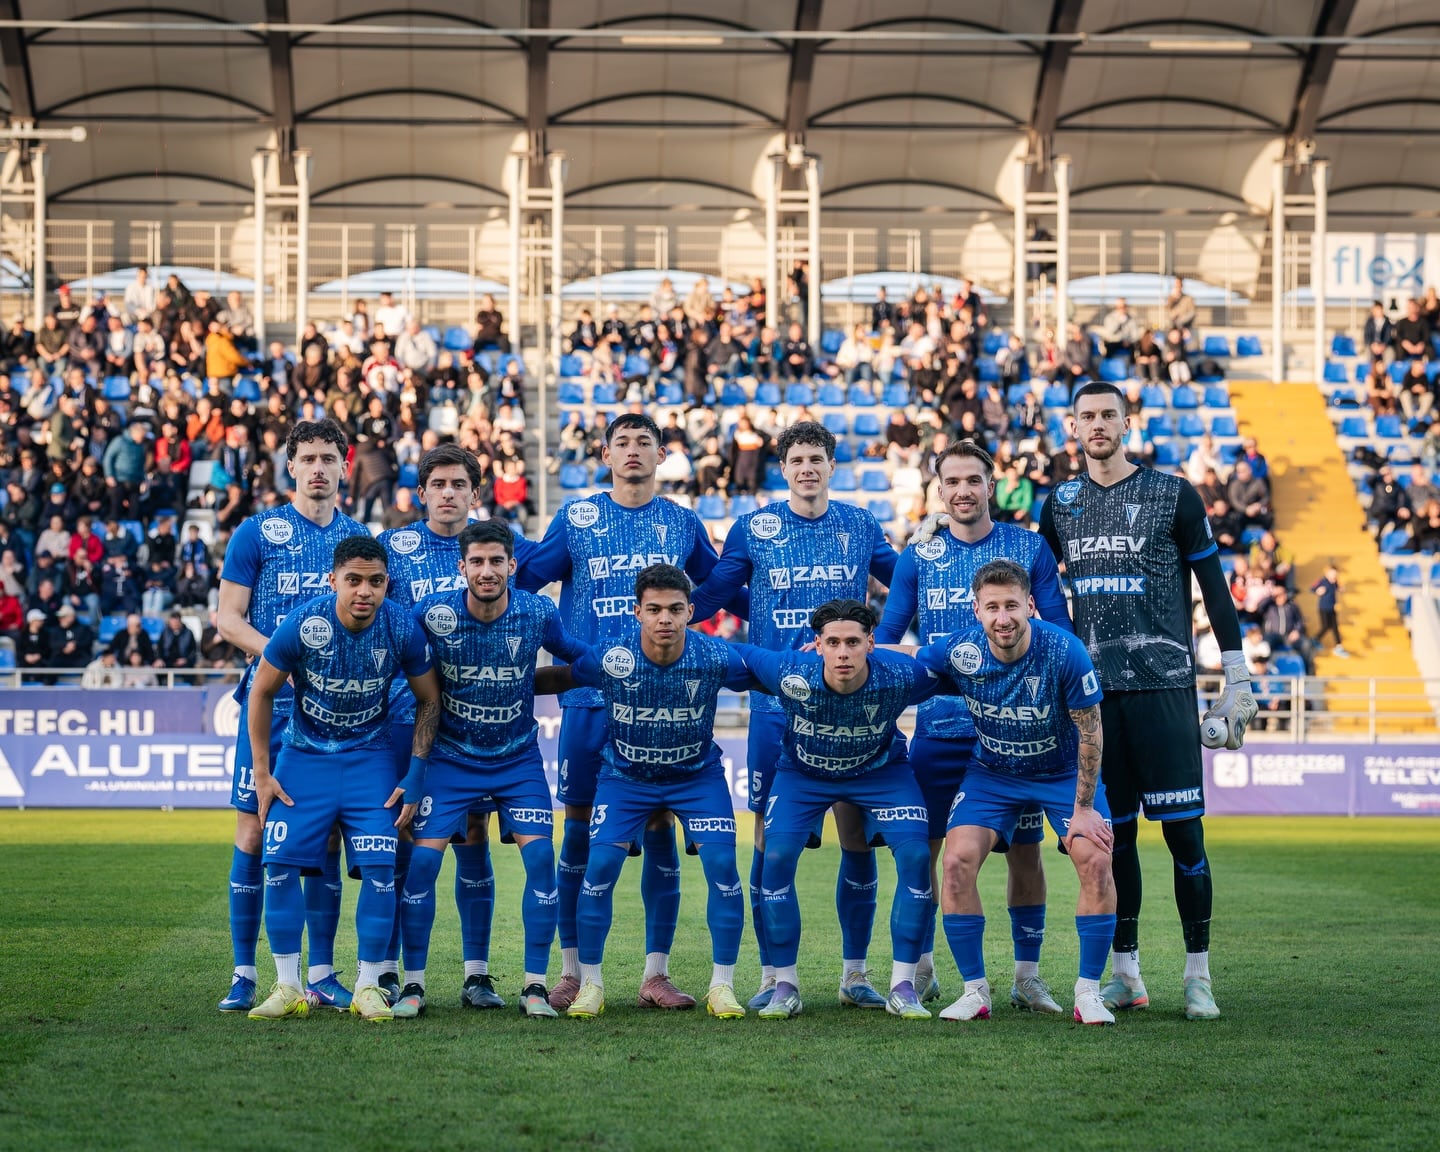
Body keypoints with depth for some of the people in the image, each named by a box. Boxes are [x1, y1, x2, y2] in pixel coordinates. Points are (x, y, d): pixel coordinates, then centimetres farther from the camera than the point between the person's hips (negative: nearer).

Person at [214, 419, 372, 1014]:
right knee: (254, 834, -3)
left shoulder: (359, 538, 12)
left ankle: (321, 974, 10)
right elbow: (228, 619, -1)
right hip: (271, 702, -3)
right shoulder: (258, 532, 1)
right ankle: (244, 974, 4)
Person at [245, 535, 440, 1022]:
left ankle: (368, 988, 2)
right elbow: (262, 692, -5)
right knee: (280, 862, -10)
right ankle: (288, 988, 2)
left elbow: (429, 701, -1)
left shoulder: (403, 630, -17)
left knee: (380, 869, -11)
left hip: (369, 758, 0)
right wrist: (262, 772, -4)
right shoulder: (302, 625, -21)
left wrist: (415, 776, -6)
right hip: (304, 754, 0)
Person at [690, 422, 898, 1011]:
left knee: (858, 837, 1)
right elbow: (708, 597, 9)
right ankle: (773, 974, 8)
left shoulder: (860, 526, 8)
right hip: (776, 703, -1)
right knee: (771, 839, -1)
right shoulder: (753, 528, 4)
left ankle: (855, 972, 12)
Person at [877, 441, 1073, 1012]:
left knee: (1024, 849, 1)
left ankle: (1027, 975, 10)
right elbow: (886, 636, 11)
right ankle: (921, 968, 16)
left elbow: (1059, 632, 7)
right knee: (921, 846, 1)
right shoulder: (918, 555, 6)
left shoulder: (1030, 548, 3)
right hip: (939, 724, 1)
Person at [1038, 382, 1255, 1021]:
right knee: (1113, 833, 6)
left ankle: (1198, 976, 0)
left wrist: (1236, 680, -2)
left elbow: (1215, 589, 2)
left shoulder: (1172, 495, 0)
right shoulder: (1061, 504, 10)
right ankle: (1125, 973, 14)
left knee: (1183, 830, -6)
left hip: (1163, 685, -3)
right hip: (1094, 690, 3)